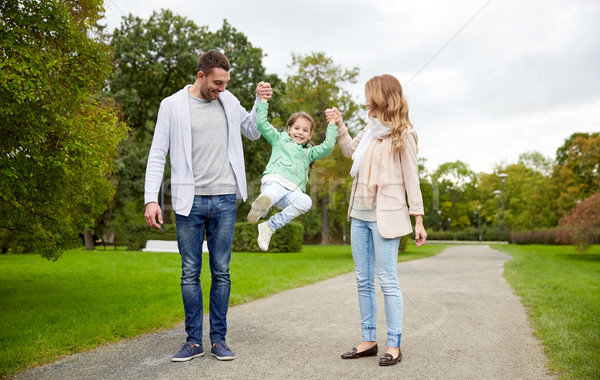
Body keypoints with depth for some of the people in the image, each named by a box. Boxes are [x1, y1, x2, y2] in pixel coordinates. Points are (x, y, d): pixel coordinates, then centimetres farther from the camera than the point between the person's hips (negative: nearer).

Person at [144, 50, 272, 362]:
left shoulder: (228, 102, 11)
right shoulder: (172, 105, 1)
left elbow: (253, 132, 23)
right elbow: (157, 155, -2)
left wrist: (261, 102, 6)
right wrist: (151, 199, -11)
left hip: (225, 200, 2)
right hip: (189, 200, -2)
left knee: (221, 272, 6)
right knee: (190, 273, 4)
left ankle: (219, 339, 15)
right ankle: (194, 340, 15)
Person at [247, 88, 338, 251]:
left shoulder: (309, 152, 33)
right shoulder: (279, 139, 26)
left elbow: (327, 147, 18)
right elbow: (261, 123, 18)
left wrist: (332, 126, 17)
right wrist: (263, 101, 14)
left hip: (293, 192, 4)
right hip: (274, 182, -4)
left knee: (305, 201, -33)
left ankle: (269, 227, -25)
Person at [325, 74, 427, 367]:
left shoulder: (402, 134, -6)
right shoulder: (371, 128, 13)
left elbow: (411, 178, -7)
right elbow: (350, 151, 30)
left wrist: (418, 219, -10)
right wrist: (339, 125, 21)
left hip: (385, 215, -7)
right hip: (360, 213, 8)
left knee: (387, 281, -4)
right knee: (363, 280, 10)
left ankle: (394, 345, 6)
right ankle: (369, 340, 19)